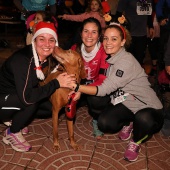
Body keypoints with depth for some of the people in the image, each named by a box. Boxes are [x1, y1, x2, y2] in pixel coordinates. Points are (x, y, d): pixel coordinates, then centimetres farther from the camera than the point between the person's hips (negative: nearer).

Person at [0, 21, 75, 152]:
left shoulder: (47, 57, -10)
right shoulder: (21, 60, -33)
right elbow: (27, 97, -40)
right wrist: (56, 83, -34)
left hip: (17, 95, 7)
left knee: (52, 108, -3)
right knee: (32, 101, -32)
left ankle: (14, 118, 13)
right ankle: (12, 134, -5)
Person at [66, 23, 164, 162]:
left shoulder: (127, 61, -25)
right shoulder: (109, 58, 1)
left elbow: (104, 89, -30)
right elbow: (103, 83, 1)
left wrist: (77, 87, -33)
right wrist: (79, 89, -13)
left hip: (148, 107, -6)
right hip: (125, 103, 6)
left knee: (143, 119, -39)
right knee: (104, 123, -20)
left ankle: (136, 142, -3)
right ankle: (128, 123, 14)